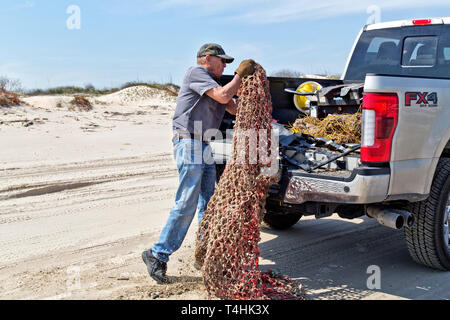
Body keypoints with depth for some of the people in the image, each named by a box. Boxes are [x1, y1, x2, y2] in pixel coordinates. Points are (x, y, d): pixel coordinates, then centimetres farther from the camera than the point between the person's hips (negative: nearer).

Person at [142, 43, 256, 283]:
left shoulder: (213, 83, 23)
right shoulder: (196, 73, -5)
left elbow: (235, 108, 14)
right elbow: (223, 96, -16)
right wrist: (240, 74, -5)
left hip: (204, 148, 10)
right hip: (189, 145, -10)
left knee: (208, 204, 9)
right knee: (186, 205, -11)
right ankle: (158, 255, -3)